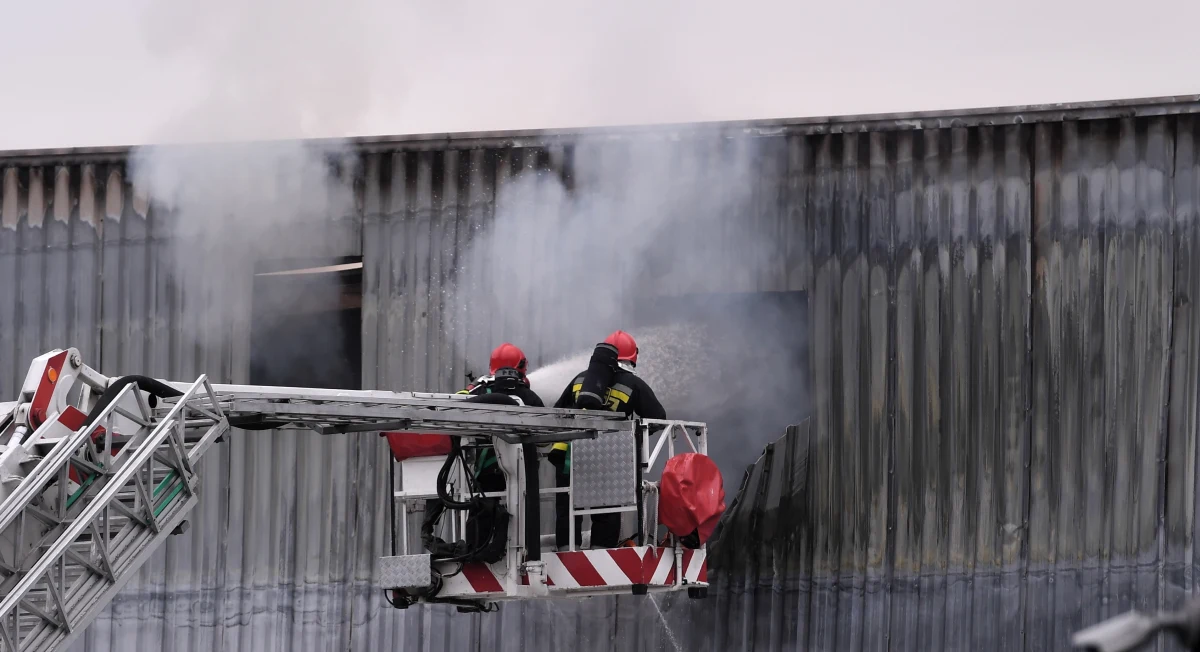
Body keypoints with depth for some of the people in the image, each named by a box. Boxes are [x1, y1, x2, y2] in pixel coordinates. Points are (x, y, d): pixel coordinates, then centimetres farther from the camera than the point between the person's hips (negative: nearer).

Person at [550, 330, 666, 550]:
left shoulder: (582, 378, 17)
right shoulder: (634, 385, 4)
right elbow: (658, 417, 5)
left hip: (568, 455, 3)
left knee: (567, 511, 7)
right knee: (606, 515, 6)